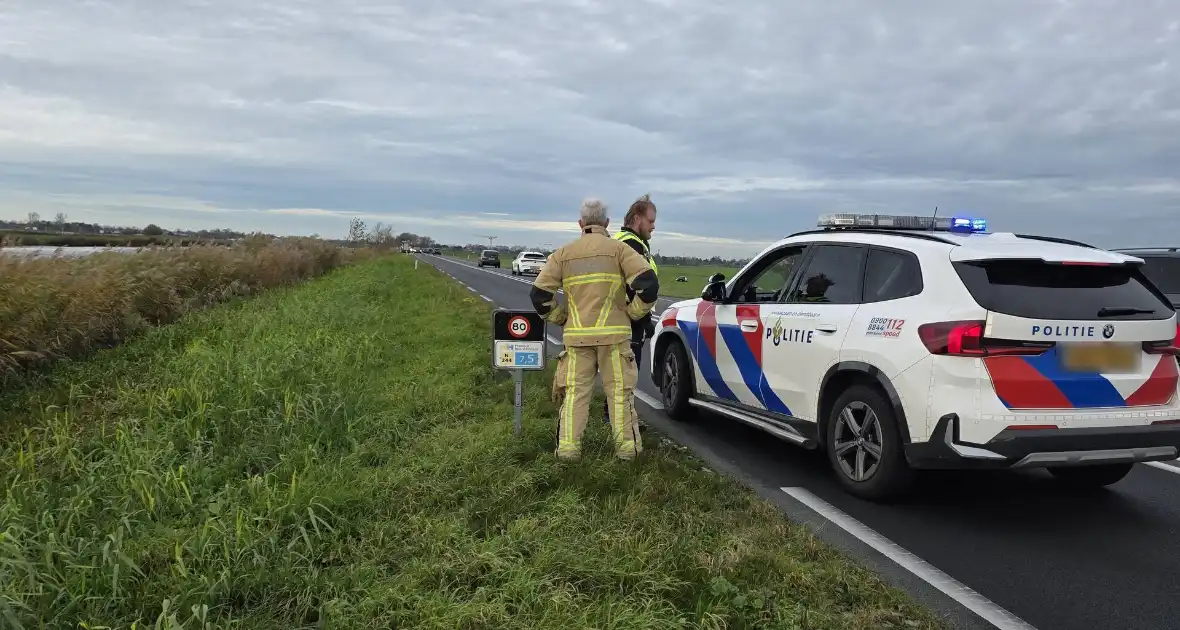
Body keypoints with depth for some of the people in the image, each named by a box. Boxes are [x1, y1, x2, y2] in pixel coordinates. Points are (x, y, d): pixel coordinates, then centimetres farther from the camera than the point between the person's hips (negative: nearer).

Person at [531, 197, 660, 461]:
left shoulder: (564, 253, 8)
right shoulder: (618, 249, 0)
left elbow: (539, 293, 4)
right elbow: (648, 283, -10)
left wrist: (561, 318, 14)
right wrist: (633, 313, 3)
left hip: (577, 336, 2)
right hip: (613, 334, -2)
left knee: (575, 391, 8)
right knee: (619, 390, 7)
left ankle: (568, 447, 6)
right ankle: (626, 446, 10)